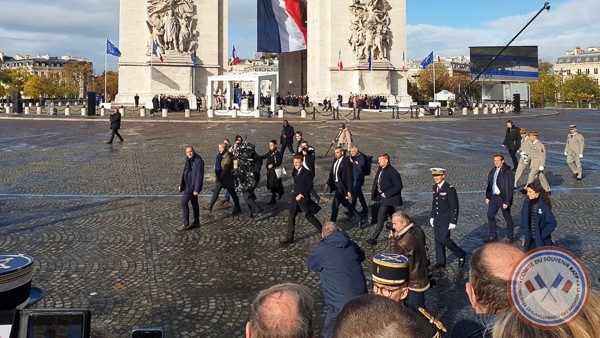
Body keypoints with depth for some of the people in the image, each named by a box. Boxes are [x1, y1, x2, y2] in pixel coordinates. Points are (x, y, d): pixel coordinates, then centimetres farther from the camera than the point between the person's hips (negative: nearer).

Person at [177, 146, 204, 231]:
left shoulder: (198, 161, -19)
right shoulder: (188, 160, 9)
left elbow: (199, 176, -21)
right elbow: (185, 173, 18)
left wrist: (196, 189, -22)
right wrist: (181, 185, 17)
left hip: (193, 186, -9)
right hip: (188, 185, 9)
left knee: (184, 202, -8)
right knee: (194, 203, 15)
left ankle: (186, 224, -1)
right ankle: (196, 222, 25)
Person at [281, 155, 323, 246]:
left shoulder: (307, 173, -15)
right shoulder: (294, 172, 7)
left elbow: (310, 186, -16)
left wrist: (301, 194, -20)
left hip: (303, 198, -7)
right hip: (295, 197, 7)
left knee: (309, 216, 0)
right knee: (291, 217, 4)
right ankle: (289, 237, 12)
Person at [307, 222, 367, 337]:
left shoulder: (322, 249, -9)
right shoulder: (351, 245, 4)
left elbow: (310, 265, 9)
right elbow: (362, 257, 25)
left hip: (340, 303, -5)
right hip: (361, 299, 5)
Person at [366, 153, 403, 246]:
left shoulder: (392, 172, -19)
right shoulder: (380, 169, 6)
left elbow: (399, 186, -20)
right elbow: (377, 182, 18)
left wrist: (387, 194, -21)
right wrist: (374, 194, 9)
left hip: (388, 198, -8)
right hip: (382, 196, 8)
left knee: (380, 217, -9)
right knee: (393, 216, 21)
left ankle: (374, 238, -5)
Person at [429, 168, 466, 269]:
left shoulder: (450, 189, -17)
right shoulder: (435, 187, 7)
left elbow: (454, 207, -15)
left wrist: (453, 222, -17)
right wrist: (432, 216, 16)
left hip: (446, 220, -7)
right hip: (437, 220, 7)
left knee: (444, 240, -8)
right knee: (438, 240, 9)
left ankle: (461, 254, 14)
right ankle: (440, 262, 18)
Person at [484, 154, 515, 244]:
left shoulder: (507, 172, -17)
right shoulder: (493, 170, 6)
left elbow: (510, 188, -18)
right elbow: (489, 184, 14)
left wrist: (507, 201, -19)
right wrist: (488, 196, 12)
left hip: (503, 198, -7)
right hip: (494, 196, 7)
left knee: (507, 217, 8)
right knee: (490, 215, 10)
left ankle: (510, 237, 22)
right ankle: (493, 236, 22)